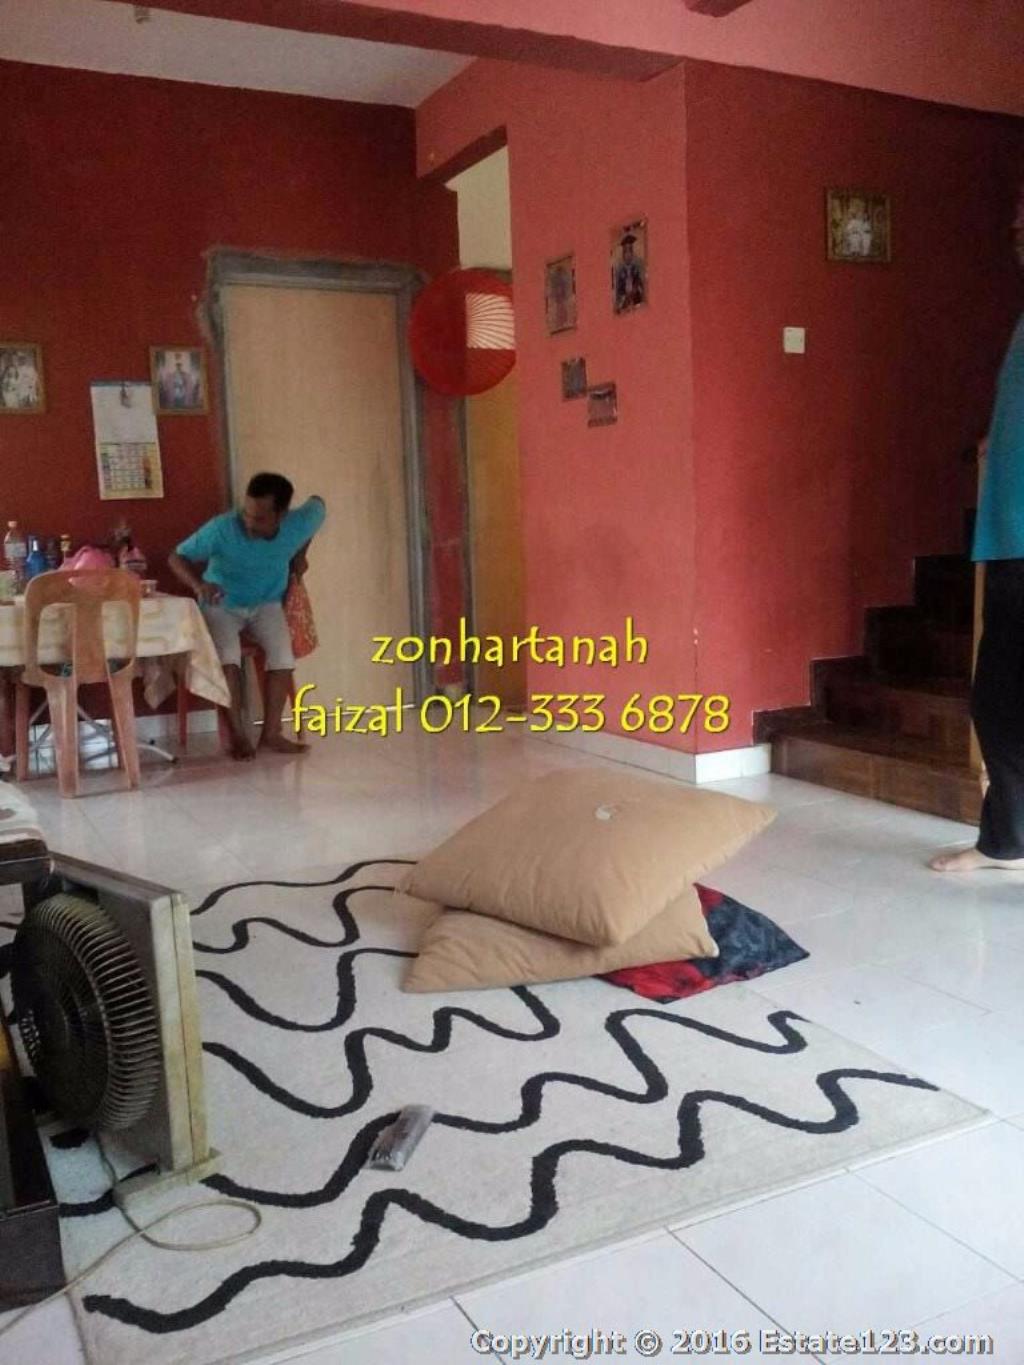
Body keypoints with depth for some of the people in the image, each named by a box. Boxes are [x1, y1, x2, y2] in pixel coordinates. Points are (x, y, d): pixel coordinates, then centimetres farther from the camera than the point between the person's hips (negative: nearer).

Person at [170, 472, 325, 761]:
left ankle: (271, 733, -15)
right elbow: (177, 558, -19)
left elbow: (318, 504, 5)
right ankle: (238, 734, -18)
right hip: (221, 604, -2)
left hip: (266, 604, 2)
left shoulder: (298, 524, -20)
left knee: (283, 654, -26)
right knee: (228, 655, -30)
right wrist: (198, 584, -40)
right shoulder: (222, 529, -28)